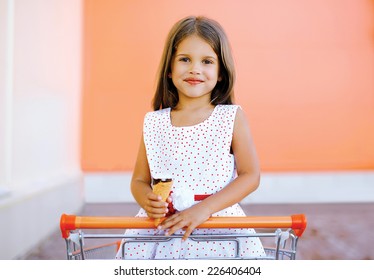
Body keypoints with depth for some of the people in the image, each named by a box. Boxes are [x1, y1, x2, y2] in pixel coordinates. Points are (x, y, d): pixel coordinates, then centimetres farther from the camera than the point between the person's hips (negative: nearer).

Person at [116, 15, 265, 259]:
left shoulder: (233, 118, 0)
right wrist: (147, 201, -11)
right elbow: (140, 180, 13)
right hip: (161, 227, 2)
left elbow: (251, 176, -4)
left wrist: (204, 209, -15)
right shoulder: (153, 123, 6)